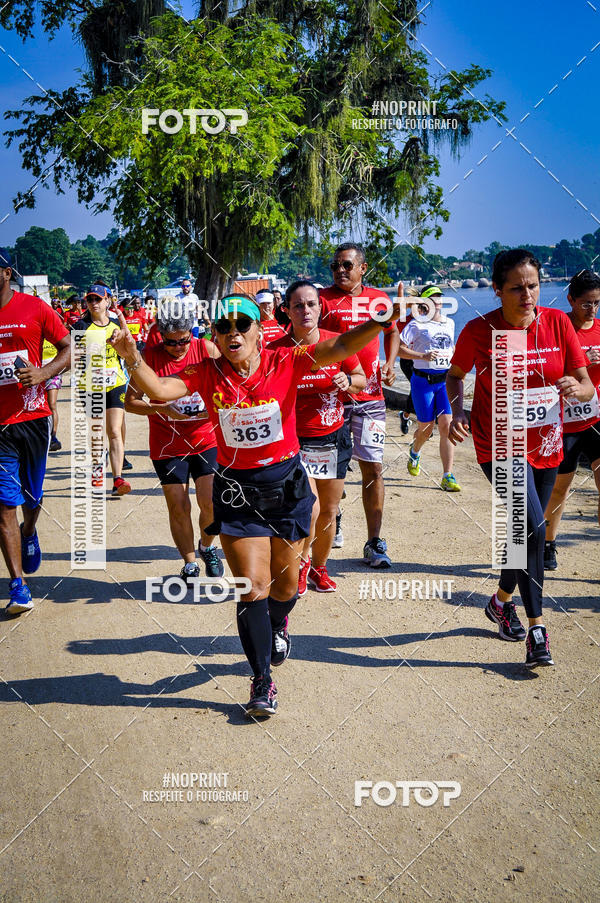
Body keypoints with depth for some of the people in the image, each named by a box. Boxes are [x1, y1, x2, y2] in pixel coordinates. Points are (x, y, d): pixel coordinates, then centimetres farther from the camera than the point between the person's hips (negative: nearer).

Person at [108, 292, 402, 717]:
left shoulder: (284, 363, -10)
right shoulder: (207, 374, -7)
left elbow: (340, 347, -18)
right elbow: (160, 389, -19)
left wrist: (382, 321, -32)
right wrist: (133, 359, -37)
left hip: (287, 485, 1)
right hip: (237, 491, -1)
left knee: (285, 582, 16)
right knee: (253, 588, -4)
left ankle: (278, 623, 54)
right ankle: (263, 680, 13)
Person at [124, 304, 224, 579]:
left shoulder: (207, 350, -4)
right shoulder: (149, 357, -7)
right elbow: (130, 402, -4)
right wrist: (162, 409, -21)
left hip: (206, 440, 1)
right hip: (167, 445, 0)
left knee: (210, 503, -6)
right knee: (178, 507, 1)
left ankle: (206, 547, 24)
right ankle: (190, 564, 20)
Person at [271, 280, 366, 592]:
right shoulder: (277, 350, -9)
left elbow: (362, 379, 9)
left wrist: (348, 381, -12)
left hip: (334, 439, 3)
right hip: (296, 441, -3)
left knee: (328, 512, 11)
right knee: (309, 508, -15)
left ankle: (319, 567, 35)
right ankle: (300, 563, 15)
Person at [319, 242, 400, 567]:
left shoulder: (379, 299, 8)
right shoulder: (322, 299, -1)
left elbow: (391, 331, 26)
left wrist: (389, 364, 9)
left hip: (370, 396, 2)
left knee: (373, 468, 0)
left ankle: (374, 543, 7)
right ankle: (332, 522, 27)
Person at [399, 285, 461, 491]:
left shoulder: (449, 323, 12)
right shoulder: (417, 324, -5)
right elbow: (398, 348, -10)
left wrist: (452, 354, 13)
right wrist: (423, 356, -20)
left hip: (445, 381, 4)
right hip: (423, 380, -4)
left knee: (446, 426, -9)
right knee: (426, 429, 4)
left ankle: (447, 477, -9)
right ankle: (414, 452, 41)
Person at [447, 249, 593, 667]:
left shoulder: (558, 323, -6)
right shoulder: (479, 331, -11)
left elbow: (588, 386, -4)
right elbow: (455, 374, 7)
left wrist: (576, 388, -27)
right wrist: (456, 412, -11)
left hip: (545, 445, 4)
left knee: (525, 530, 16)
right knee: (533, 526, -20)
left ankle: (502, 600, 42)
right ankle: (537, 626, -10)